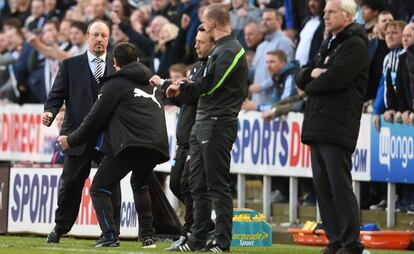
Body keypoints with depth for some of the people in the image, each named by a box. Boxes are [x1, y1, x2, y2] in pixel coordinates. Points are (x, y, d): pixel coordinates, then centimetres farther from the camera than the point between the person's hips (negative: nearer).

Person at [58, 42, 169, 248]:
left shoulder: (115, 84, 8)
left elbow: (95, 119, 8)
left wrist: (72, 140, 20)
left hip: (129, 145, -6)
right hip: (157, 147, 6)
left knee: (99, 188, 3)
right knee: (140, 185, 32)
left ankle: (110, 236, -14)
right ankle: (148, 236, 23)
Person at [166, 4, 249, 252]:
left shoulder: (229, 51, -13)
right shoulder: (220, 49, 19)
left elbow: (209, 86, -18)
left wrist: (182, 87, -4)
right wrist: (185, 87, 4)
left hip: (218, 124, -10)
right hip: (203, 123, 10)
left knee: (218, 186, -8)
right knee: (198, 184, 12)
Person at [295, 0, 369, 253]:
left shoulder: (355, 45, -6)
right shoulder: (328, 45, 24)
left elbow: (333, 80, -18)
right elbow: (301, 77, 19)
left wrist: (310, 86, 0)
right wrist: (313, 73, -3)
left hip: (338, 128, -9)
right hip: (317, 128, 9)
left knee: (340, 187, -10)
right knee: (323, 188, 8)